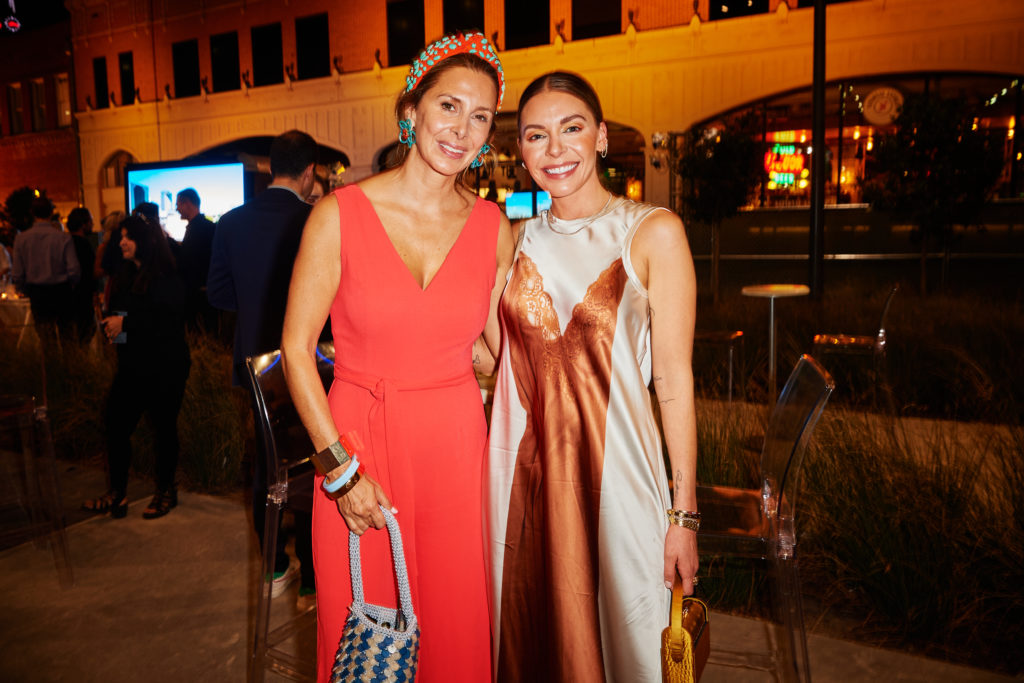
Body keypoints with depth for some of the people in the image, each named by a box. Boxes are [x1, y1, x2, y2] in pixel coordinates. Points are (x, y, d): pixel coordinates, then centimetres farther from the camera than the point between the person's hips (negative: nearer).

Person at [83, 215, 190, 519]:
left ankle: (165, 490, 22)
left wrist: (126, 323, -19)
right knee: (116, 423, 5)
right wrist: (111, 323, -2)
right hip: (132, 365, 7)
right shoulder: (125, 275, 11)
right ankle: (117, 492, 18)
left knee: (164, 426, 5)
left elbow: (170, 322, -22)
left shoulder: (166, 279, -13)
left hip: (164, 368, -7)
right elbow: (118, 311, 21)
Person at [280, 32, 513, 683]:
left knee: (455, 623, 15)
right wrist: (339, 467, -8)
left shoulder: (496, 229, -1)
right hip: (358, 439, -1)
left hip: (456, 442, 2)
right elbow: (297, 347, -6)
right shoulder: (340, 214, -9)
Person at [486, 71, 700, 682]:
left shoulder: (652, 232, -6)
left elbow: (674, 379, -7)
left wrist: (684, 513, -9)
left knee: (615, 631, 12)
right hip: (523, 471, 4)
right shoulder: (518, 239, 7)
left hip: (612, 468, -3)